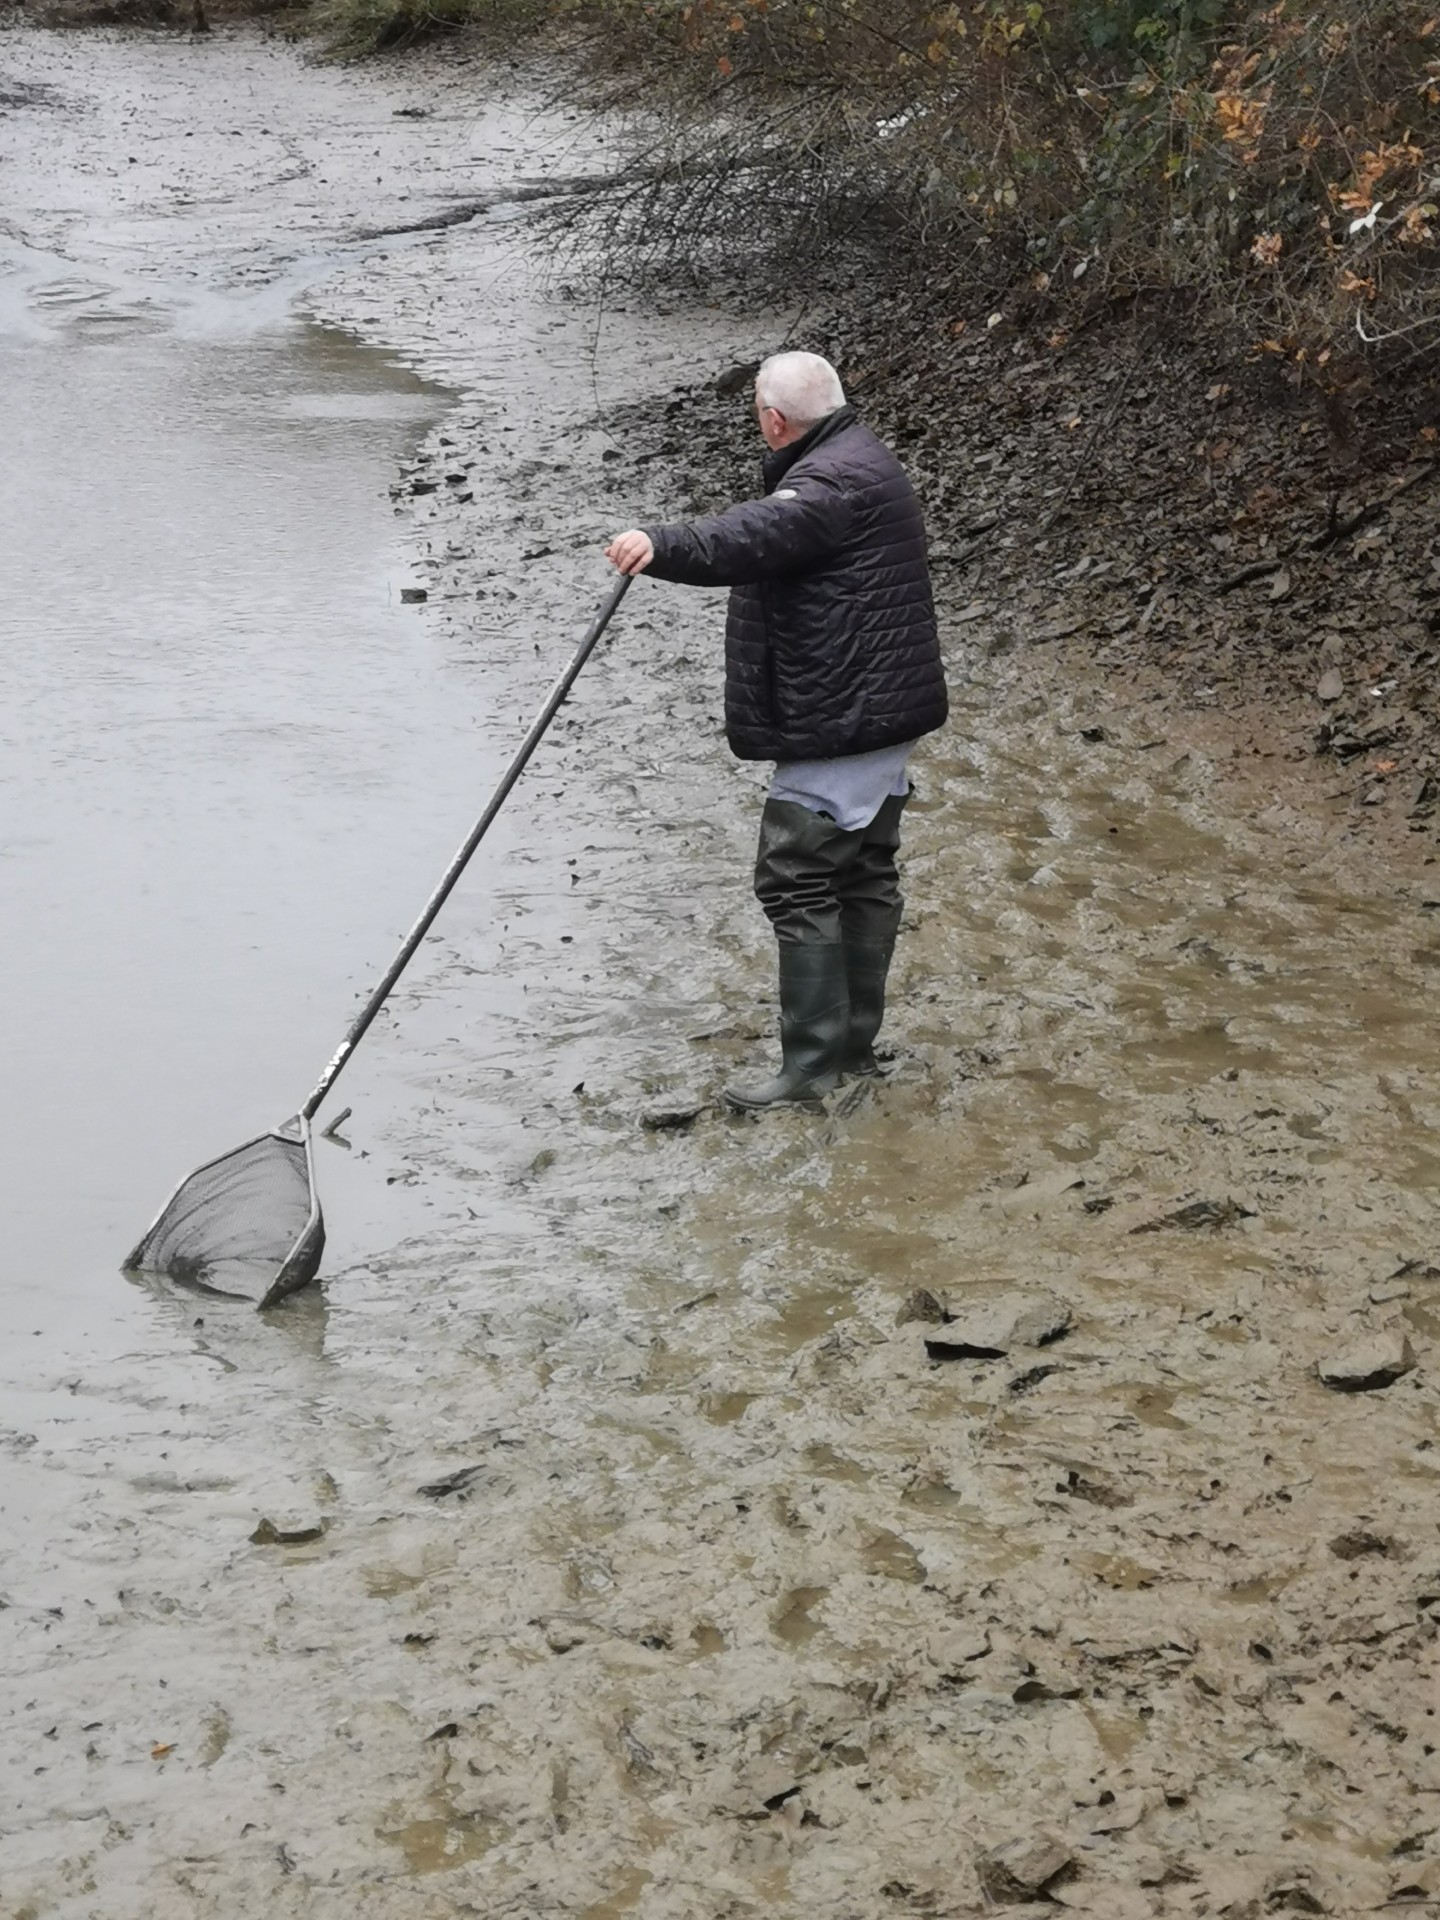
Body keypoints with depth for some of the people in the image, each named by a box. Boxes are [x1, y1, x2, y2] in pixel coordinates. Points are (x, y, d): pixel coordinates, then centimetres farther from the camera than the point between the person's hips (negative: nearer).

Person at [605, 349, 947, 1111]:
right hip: (878, 710, 12)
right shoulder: (858, 461, 18)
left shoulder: (836, 481, -19)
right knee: (864, 872, 16)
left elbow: (754, 537, -39)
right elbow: (770, 534, 36)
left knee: (797, 879, -9)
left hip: (840, 718, -12)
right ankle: (854, 1041, 25)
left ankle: (812, 1063, -8)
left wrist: (662, 545, -53)